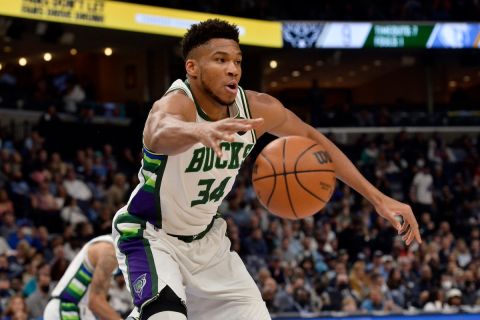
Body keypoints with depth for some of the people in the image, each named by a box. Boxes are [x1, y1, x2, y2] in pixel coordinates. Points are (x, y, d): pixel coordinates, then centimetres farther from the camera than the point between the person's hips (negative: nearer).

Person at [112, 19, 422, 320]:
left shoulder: (257, 108, -13)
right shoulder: (175, 104, -30)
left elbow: (311, 138, 4)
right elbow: (161, 135, -55)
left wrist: (378, 197, 1)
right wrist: (199, 131, -80)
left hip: (206, 239, 7)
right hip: (151, 237, -7)